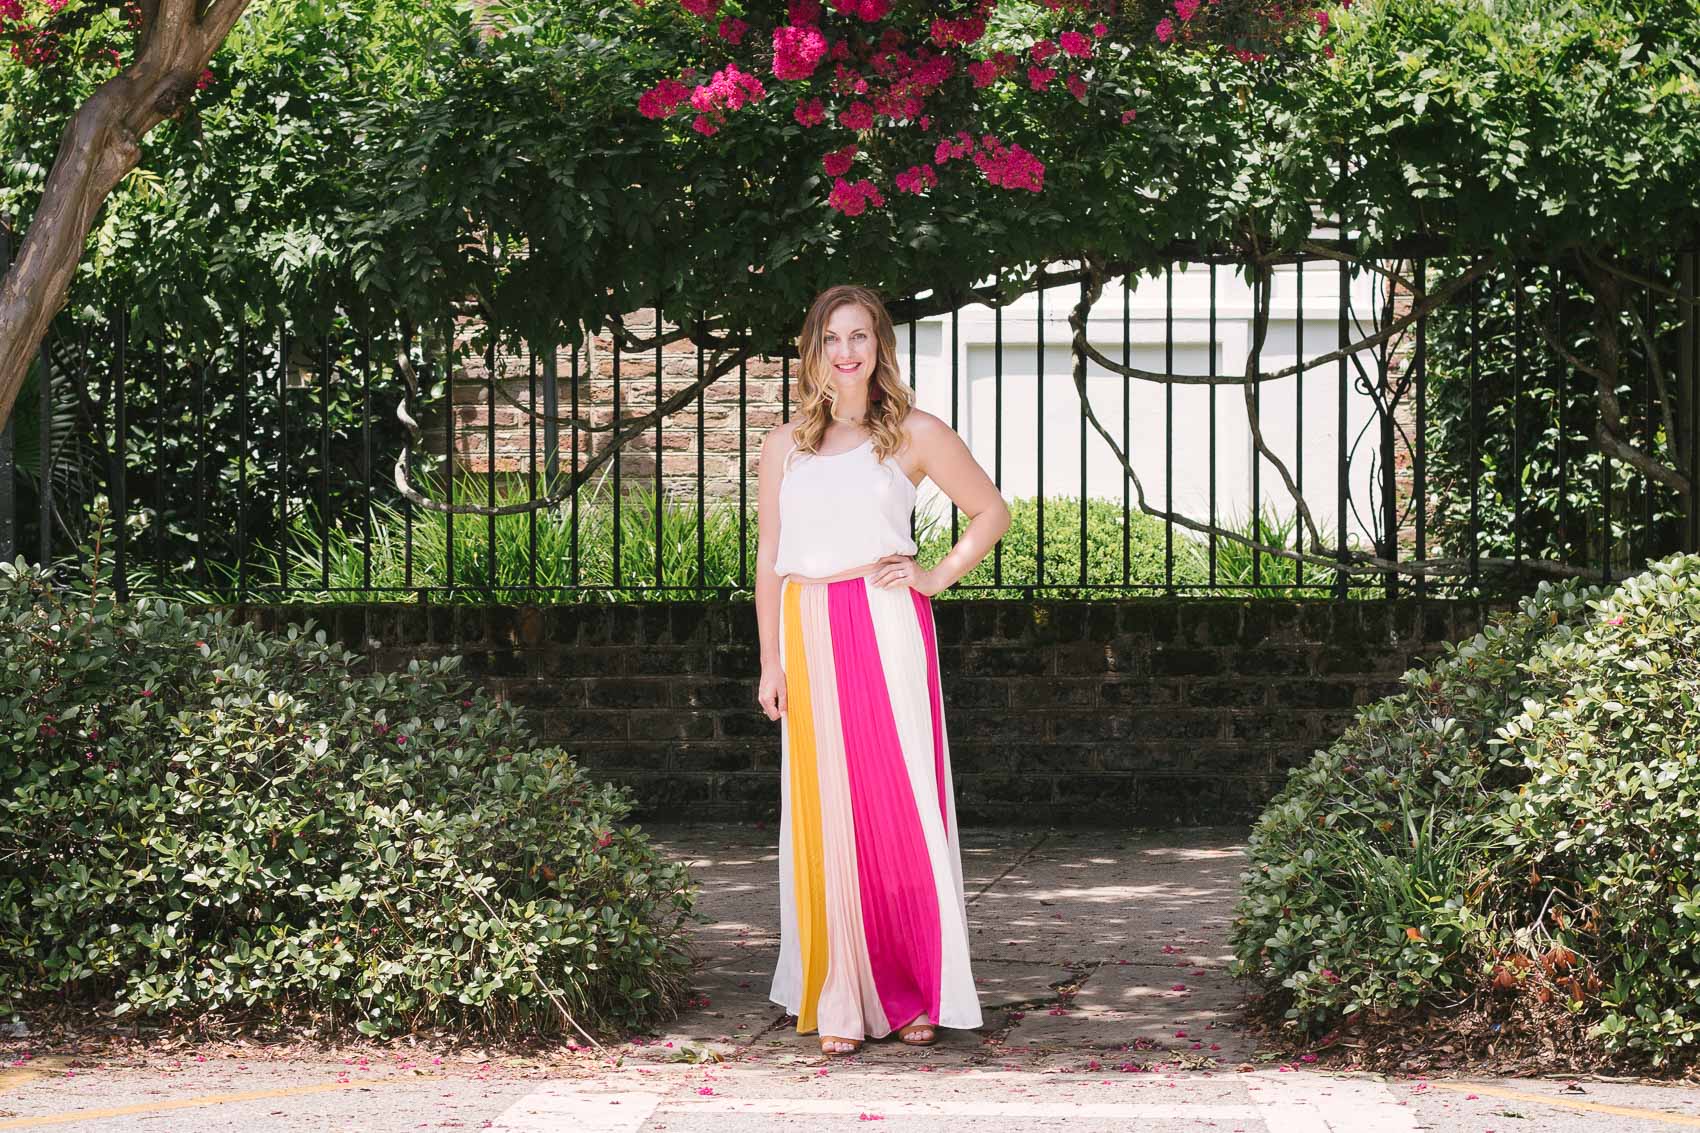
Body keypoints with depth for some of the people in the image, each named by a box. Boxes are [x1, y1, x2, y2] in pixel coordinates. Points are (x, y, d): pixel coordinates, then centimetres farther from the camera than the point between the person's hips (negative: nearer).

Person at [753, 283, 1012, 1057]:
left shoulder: (915, 434, 5)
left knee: (901, 804, -2)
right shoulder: (785, 445, 13)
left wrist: (939, 576, 0)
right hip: (810, 638, 3)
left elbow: (990, 511, 13)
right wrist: (771, 662, 7)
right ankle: (841, 1001, 7)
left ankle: (917, 993, 6)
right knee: (823, 812, 2)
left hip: (888, 632, -2)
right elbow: (769, 558, 13)